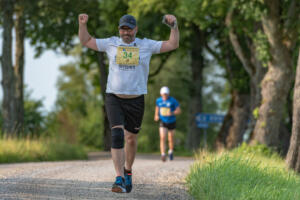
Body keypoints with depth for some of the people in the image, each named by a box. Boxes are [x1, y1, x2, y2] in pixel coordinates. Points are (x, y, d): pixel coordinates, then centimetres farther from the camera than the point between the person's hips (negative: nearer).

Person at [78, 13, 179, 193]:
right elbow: (86, 41, 13)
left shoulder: (146, 45, 4)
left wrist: (174, 26, -9)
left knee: (131, 138, 10)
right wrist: (83, 25, -2)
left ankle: (128, 170, 36)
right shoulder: (111, 44, 6)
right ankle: (119, 178, -22)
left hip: (136, 100, 1)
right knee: (117, 135, -17)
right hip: (114, 99, -1)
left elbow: (173, 45, 3)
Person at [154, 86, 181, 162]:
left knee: (171, 139, 11)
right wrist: (156, 115, 5)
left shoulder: (173, 101, -11)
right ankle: (163, 155, -24)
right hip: (163, 122, 1)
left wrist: (172, 113, -27)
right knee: (162, 138, -17)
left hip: (171, 122, -1)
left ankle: (171, 152, 40)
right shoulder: (158, 100, 0)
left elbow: (179, 111, -9)